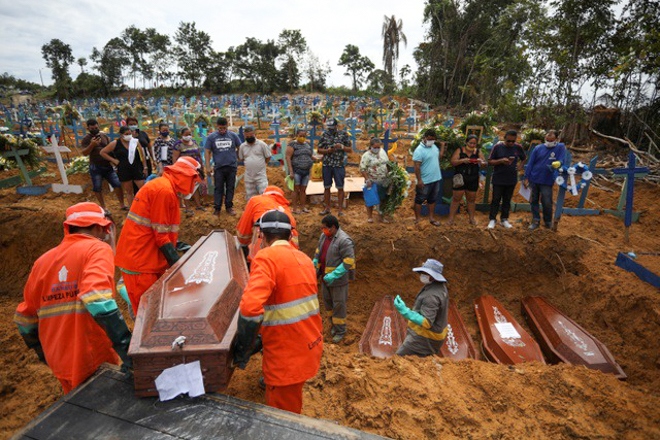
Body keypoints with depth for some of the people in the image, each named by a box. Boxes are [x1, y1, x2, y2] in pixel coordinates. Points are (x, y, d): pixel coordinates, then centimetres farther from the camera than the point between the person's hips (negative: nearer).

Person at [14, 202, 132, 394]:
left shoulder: (43, 260, 7)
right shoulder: (97, 249, -13)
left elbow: (25, 319, 12)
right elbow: (97, 299, -30)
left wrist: (44, 353, 26)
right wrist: (125, 345, -34)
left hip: (60, 364, 7)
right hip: (95, 362, -6)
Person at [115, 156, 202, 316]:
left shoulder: (166, 188, 13)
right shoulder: (164, 190, -19)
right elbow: (161, 235, -18)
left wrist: (176, 252, 14)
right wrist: (178, 263, -14)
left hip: (150, 256, 10)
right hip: (139, 259, -10)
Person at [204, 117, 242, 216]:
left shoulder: (233, 135, 2)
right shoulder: (211, 137, 2)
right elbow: (208, 152, 3)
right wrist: (208, 167, -3)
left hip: (232, 166, 0)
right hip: (218, 167, 0)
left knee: (230, 188, 8)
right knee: (218, 188, 5)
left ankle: (229, 207, 20)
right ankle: (217, 208, 13)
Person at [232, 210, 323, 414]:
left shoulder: (267, 257, -18)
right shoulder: (304, 258, 7)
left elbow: (250, 308, -31)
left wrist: (242, 351, -16)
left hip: (287, 355, -8)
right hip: (310, 345, 8)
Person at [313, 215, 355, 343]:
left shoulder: (344, 240, -24)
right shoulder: (324, 236, 2)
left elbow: (348, 262, -25)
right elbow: (318, 252, 15)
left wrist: (333, 276, -28)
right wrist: (314, 266, 3)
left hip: (338, 280, -8)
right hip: (325, 277, 8)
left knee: (338, 305, 6)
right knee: (327, 302, 20)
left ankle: (340, 331, 23)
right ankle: (334, 323, 41)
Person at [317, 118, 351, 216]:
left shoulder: (343, 134, 1)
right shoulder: (324, 135, 5)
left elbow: (349, 149, 4)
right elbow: (319, 150, 8)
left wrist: (341, 146, -15)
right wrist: (327, 150, -11)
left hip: (339, 165, -2)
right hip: (327, 164, 2)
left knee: (340, 188, 0)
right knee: (326, 187, 9)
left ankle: (340, 209, 9)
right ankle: (327, 208, 21)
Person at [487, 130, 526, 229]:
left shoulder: (518, 147, 1)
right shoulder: (498, 146, -8)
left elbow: (524, 158, 19)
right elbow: (490, 161, -6)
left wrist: (520, 165, 2)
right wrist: (501, 160, -22)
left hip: (512, 180, 3)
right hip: (498, 179, -3)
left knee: (507, 200, 12)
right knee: (495, 200, 3)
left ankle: (504, 219, 22)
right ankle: (492, 219, 12)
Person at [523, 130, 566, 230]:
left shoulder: (560, 147, 0)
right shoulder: (538, 148, 2)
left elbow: (561, 160, -10)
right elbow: (530, 163, 2)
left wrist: (558, 163, -33)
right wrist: (526, 178, -2)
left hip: (547, 181, -2)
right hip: (533, 180, 2)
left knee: (547, 203, 4)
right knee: (533, 201, 8)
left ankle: (548, 221, 25)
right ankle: (536, 221, 21)